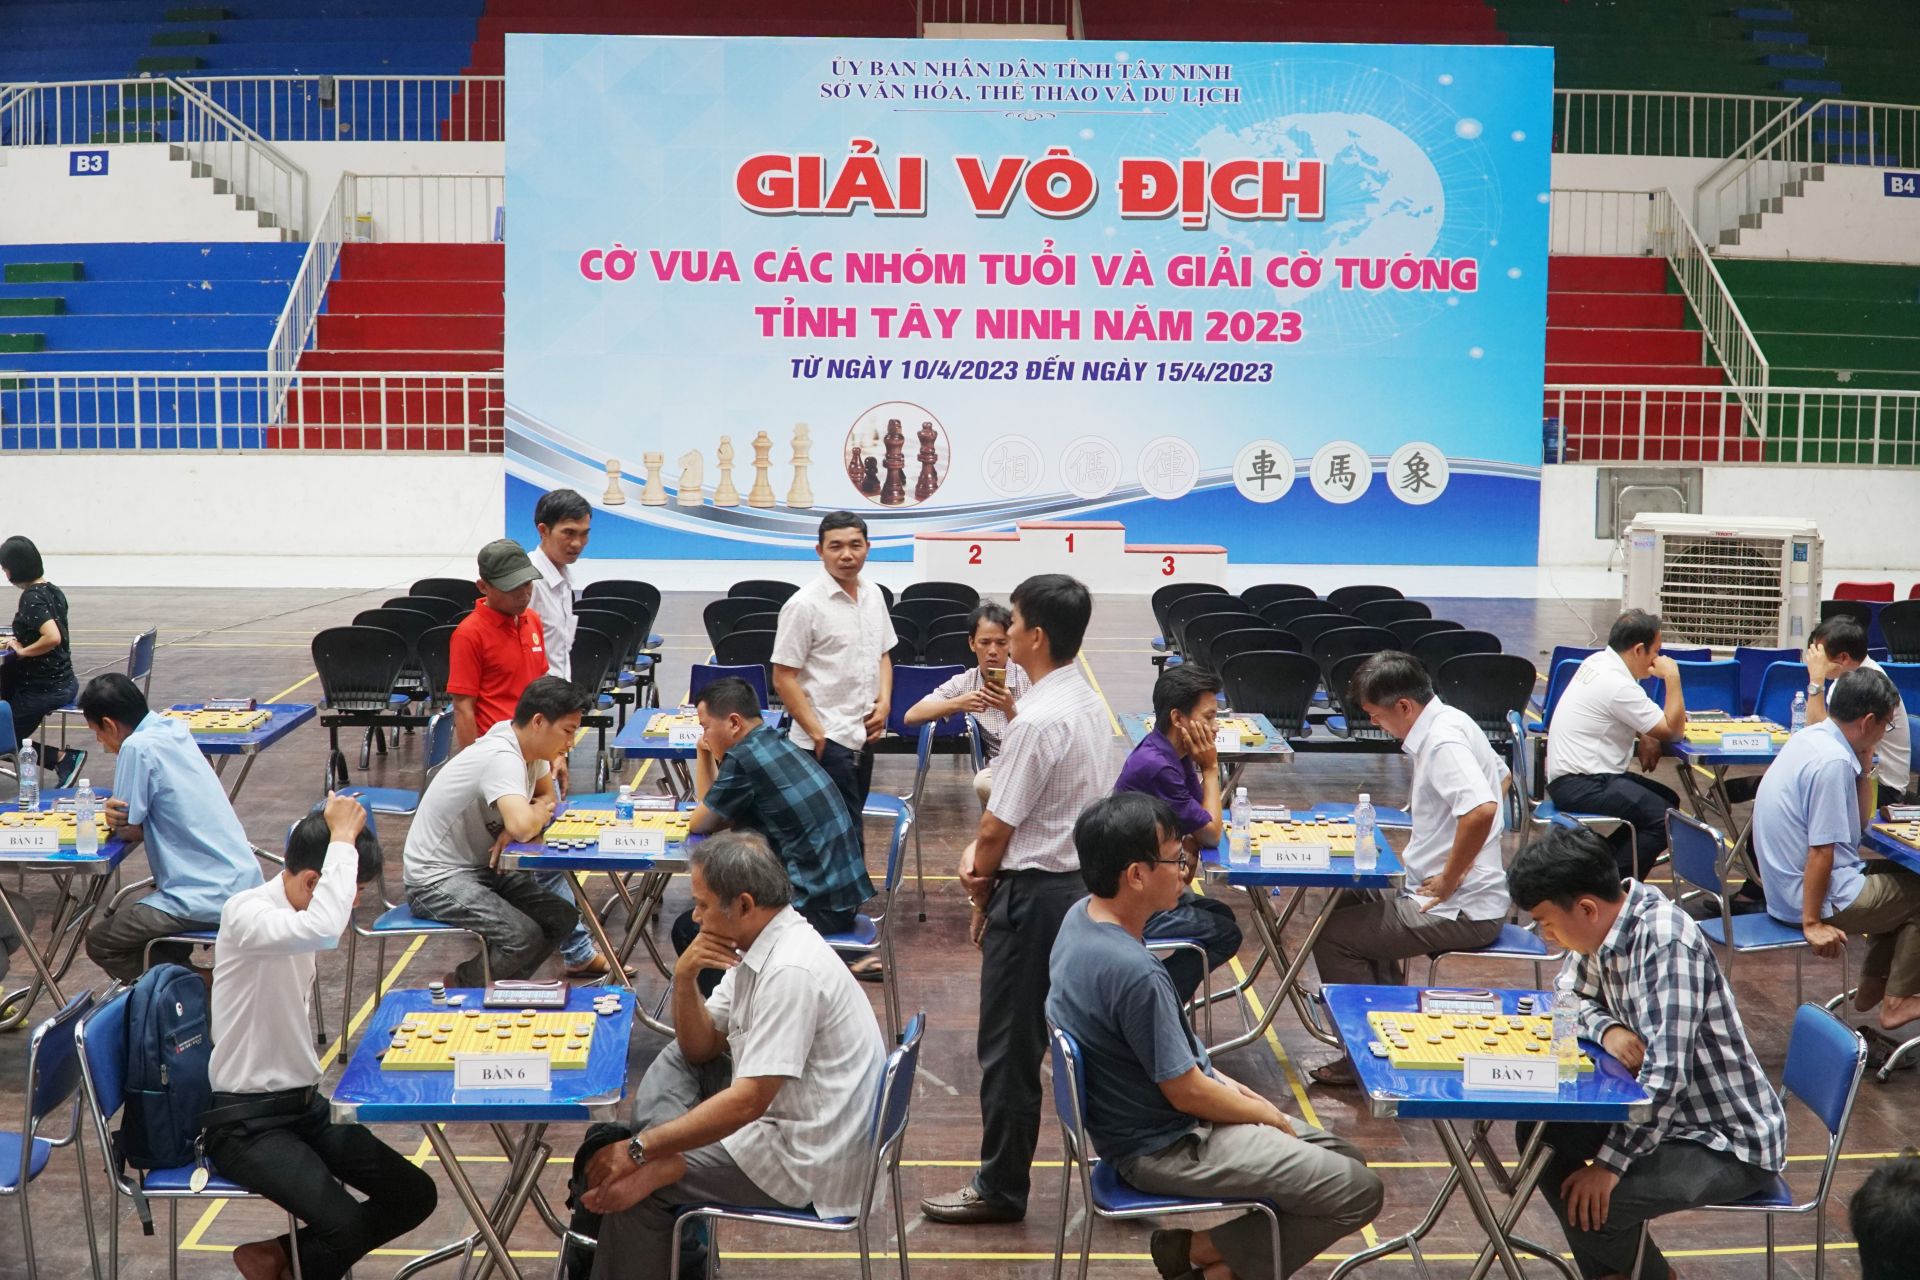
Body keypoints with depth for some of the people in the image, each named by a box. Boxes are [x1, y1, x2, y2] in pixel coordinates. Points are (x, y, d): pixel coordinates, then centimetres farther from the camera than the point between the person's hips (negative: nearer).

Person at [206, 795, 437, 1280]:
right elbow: (324, 931, -41)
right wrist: (342, 838, -32)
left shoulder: (299, 915, 6)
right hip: (246, 1122, -8)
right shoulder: (245, 913, -20)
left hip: (306, 1104, 8)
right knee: (345, 1225, -25)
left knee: (416, 1194, -2)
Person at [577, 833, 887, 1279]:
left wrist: (638, 1151, -23)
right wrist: (684, 979, -8)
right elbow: (699, 1048, 11)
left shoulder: (791, 971, -26)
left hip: (803, 1159, -10)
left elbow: (748, 1102, -28)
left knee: (637, 1182, -6)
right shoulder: (761, 943, 4)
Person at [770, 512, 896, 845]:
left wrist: (884, 702, 4)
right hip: (827, 741, -7)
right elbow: (783, 679, -12)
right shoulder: (804, 605, -14)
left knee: (849, 826, 16)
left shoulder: (873, 595, 8)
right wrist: (816, 733, -15)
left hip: (863, 736, 7)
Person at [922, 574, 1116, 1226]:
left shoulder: (1038, 720, -23)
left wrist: (982, 895, 2)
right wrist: (982, 851, -2)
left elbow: (998, 828, -16)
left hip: (1033, 894, -9)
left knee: (1010, 1048, 4)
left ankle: (1000, 1188, 16)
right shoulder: (1088, 702, 7)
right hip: (1086, 879, 9)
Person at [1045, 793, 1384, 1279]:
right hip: (1165, 1147, -10)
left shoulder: (1083, 915, -3)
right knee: (1358, 1190, -9)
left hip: (1141, 1116, 10)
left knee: (1342, 1157, 15)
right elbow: (1186, 1092, -22)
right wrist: (1269, 1116, -5)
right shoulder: (1134, 972, -32)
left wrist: (1222, 1080, 10)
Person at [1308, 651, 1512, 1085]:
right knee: (1352, 903, 26)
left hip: (1460, 910, -11)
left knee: (1332, 936, -8)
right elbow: (1500, 776, 25)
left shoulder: (1442, 742, -23)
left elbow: (1481, 810, -38)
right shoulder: (1451, 722, 8)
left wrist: (1447, 882, -25)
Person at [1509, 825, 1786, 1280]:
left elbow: (1665, 1074, -33)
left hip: (1731, 1142, -9)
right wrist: (1608, 1029, -7)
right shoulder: (1604, 926, -3)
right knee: (1539, 1133, 5)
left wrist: (1610, 1163, -27)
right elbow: (1579, 999, 15)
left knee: (1587, 1203, -22)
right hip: (1670, 1112, 9)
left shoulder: (1666, 943, -29)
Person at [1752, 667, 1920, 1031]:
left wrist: (1864, 767, 2)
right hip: (1813, 893, -10)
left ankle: (1871, 986, 30)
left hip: (1787, 884, 10)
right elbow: (1821, 851, -25)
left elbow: (1859, 823, 13)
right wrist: (1812, 923, -20)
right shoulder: (1832, 762, -25)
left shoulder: (1815, 738, 5)